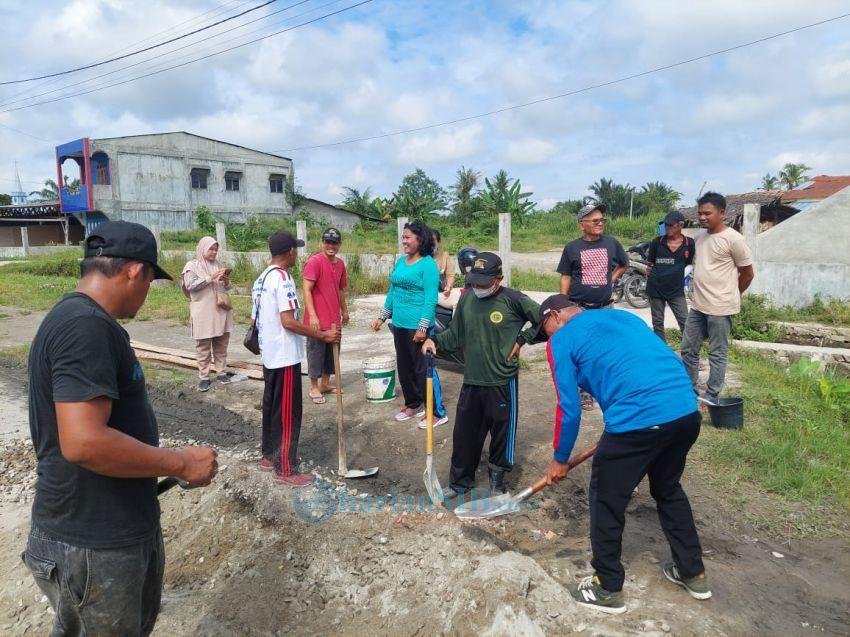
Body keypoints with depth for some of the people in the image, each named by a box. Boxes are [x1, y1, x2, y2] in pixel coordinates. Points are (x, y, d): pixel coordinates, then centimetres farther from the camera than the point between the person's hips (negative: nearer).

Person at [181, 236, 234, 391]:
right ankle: (204, 377, 8)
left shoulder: (218, 265, 12)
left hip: (221, 311, 4)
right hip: (203, 313, -4)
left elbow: (227, 288, 14)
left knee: (221, 345, 10)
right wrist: (210, 278, -20)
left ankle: (221, 372, 20)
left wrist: (226, 281, -8)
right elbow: (190, 285, -15)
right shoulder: (192, 265, -1)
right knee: (203, 347, 1)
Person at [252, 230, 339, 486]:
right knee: (287, 412, -2)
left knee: (271, 406, 19)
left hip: (269, 354, 10)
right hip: (285, 357, -10)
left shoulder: (262, 279, 10)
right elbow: (288, 321, -26)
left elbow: (255, 318, 15)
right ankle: (285, 469, 6)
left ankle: (269, 455, 31)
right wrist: (323, 335, -21)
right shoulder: (283, 279, -19)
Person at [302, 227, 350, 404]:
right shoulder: (314, 262, -13)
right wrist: (312, 315, -24)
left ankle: (325, 383, 30)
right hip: (317, 320, -7)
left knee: (332, 353, 16)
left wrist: (344, 311, 25)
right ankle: (314, 388, 16)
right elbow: (306, 290, -18)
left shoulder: (340, 264, 9)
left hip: (334, 319, 7)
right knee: (316, 352, 3)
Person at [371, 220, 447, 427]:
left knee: (423, 369, -2)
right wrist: (382, 317, 17)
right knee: (404, 367, 16)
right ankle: (413, 405, 32)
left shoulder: (428, 264, -13)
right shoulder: (400, 262, 11)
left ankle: (438, 412, 9)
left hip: (417, 326, -8)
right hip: (399, 324, 8)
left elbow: (430, 299, -17)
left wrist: (423, 327, -21)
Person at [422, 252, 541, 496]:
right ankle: (460, 481, 31)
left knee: (502, 432, 11)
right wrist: (435, 341, -6)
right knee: (464, 433, 12)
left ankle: (497, 481, 32)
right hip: (471, 381, 4)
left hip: (502, 382, -4)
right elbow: (455, 334, 9)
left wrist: (521, 340, -6)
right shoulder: (467, 298, 1)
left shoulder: (513, 300, -12)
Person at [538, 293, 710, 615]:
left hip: (639, 419, -7)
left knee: (606, 500, 14)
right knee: (668, 489, 30)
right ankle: (693, 573, 44)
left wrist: (560, 458, 18)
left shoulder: (562, 340, 6)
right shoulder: (622, 315, 25)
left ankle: (608, 589, 29)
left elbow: (569, 409, 3)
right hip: (687, 410, 8)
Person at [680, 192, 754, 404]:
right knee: (688, 349, 13)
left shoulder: (733, 239, -12)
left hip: (720, 308, -8)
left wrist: (730, 295, 5)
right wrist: (701, 293, 15)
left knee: (717, 354, 3)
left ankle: (711, 398, 13)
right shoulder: (701, 237, 10)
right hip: (697, 306, 8)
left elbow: (748, 273, -5)